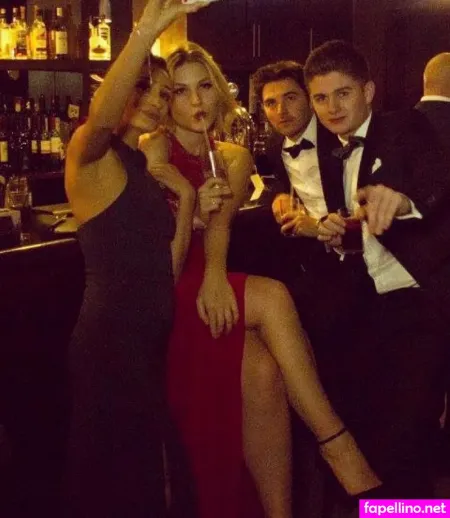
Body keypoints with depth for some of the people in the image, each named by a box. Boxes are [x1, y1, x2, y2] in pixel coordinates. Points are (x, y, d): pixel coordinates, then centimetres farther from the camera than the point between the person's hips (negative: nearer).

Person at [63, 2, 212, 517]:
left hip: (152, 331, 9)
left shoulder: (145, 166, 15)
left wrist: (188, 207, -2)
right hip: (110, 336, -8)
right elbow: (99, 117, -36)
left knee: (144, 463, 21)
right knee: (113, 476, 3)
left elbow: (163, 269, 10)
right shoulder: (91, 153, -9)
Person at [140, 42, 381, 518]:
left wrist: (216, 273, -24)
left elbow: (222, 223, -4)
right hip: (166, 290, -4)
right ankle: (341, 451, -21)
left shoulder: (233, 158, 14)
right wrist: (190, 211, -24)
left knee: (260, 370, -26)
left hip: (209, 284, 4)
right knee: (272, 297, -28)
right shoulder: (155, 148, 1)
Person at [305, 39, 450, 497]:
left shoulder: (406, 129, -5)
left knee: (400, 443, -12)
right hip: (369, 307, 7)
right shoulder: (332, 158, 14)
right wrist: (333, 236, -6)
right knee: (358, 428, 10)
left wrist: (404, 200, -45)